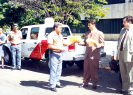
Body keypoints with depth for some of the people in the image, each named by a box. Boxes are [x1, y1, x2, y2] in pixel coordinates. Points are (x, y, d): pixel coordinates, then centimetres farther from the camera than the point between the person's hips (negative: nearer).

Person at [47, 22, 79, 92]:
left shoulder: (60, 35, 13)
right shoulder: (51, 35, -14)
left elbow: (63, 42, 21)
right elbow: (49, 46, -19)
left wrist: (73, 42, 14)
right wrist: (59, 48, -23)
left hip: (60, 54, 8)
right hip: (53, 54, -8)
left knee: (59, 69, 14)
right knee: (53, 70, -6)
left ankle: (57, 83, 25)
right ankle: (52, 86, -1)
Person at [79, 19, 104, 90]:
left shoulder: (99, 33, 1)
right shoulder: (87, 34, 16)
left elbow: (103, 44, -3)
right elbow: (85, 43, 16)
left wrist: (98, 45, -23)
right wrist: (79, 42, -1)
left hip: (94, 55, -5)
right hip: (87, 54, 5)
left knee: (94, 70, 1)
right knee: (86, 69, 8)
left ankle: (94, 84, 13)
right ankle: (85, 83, 19)